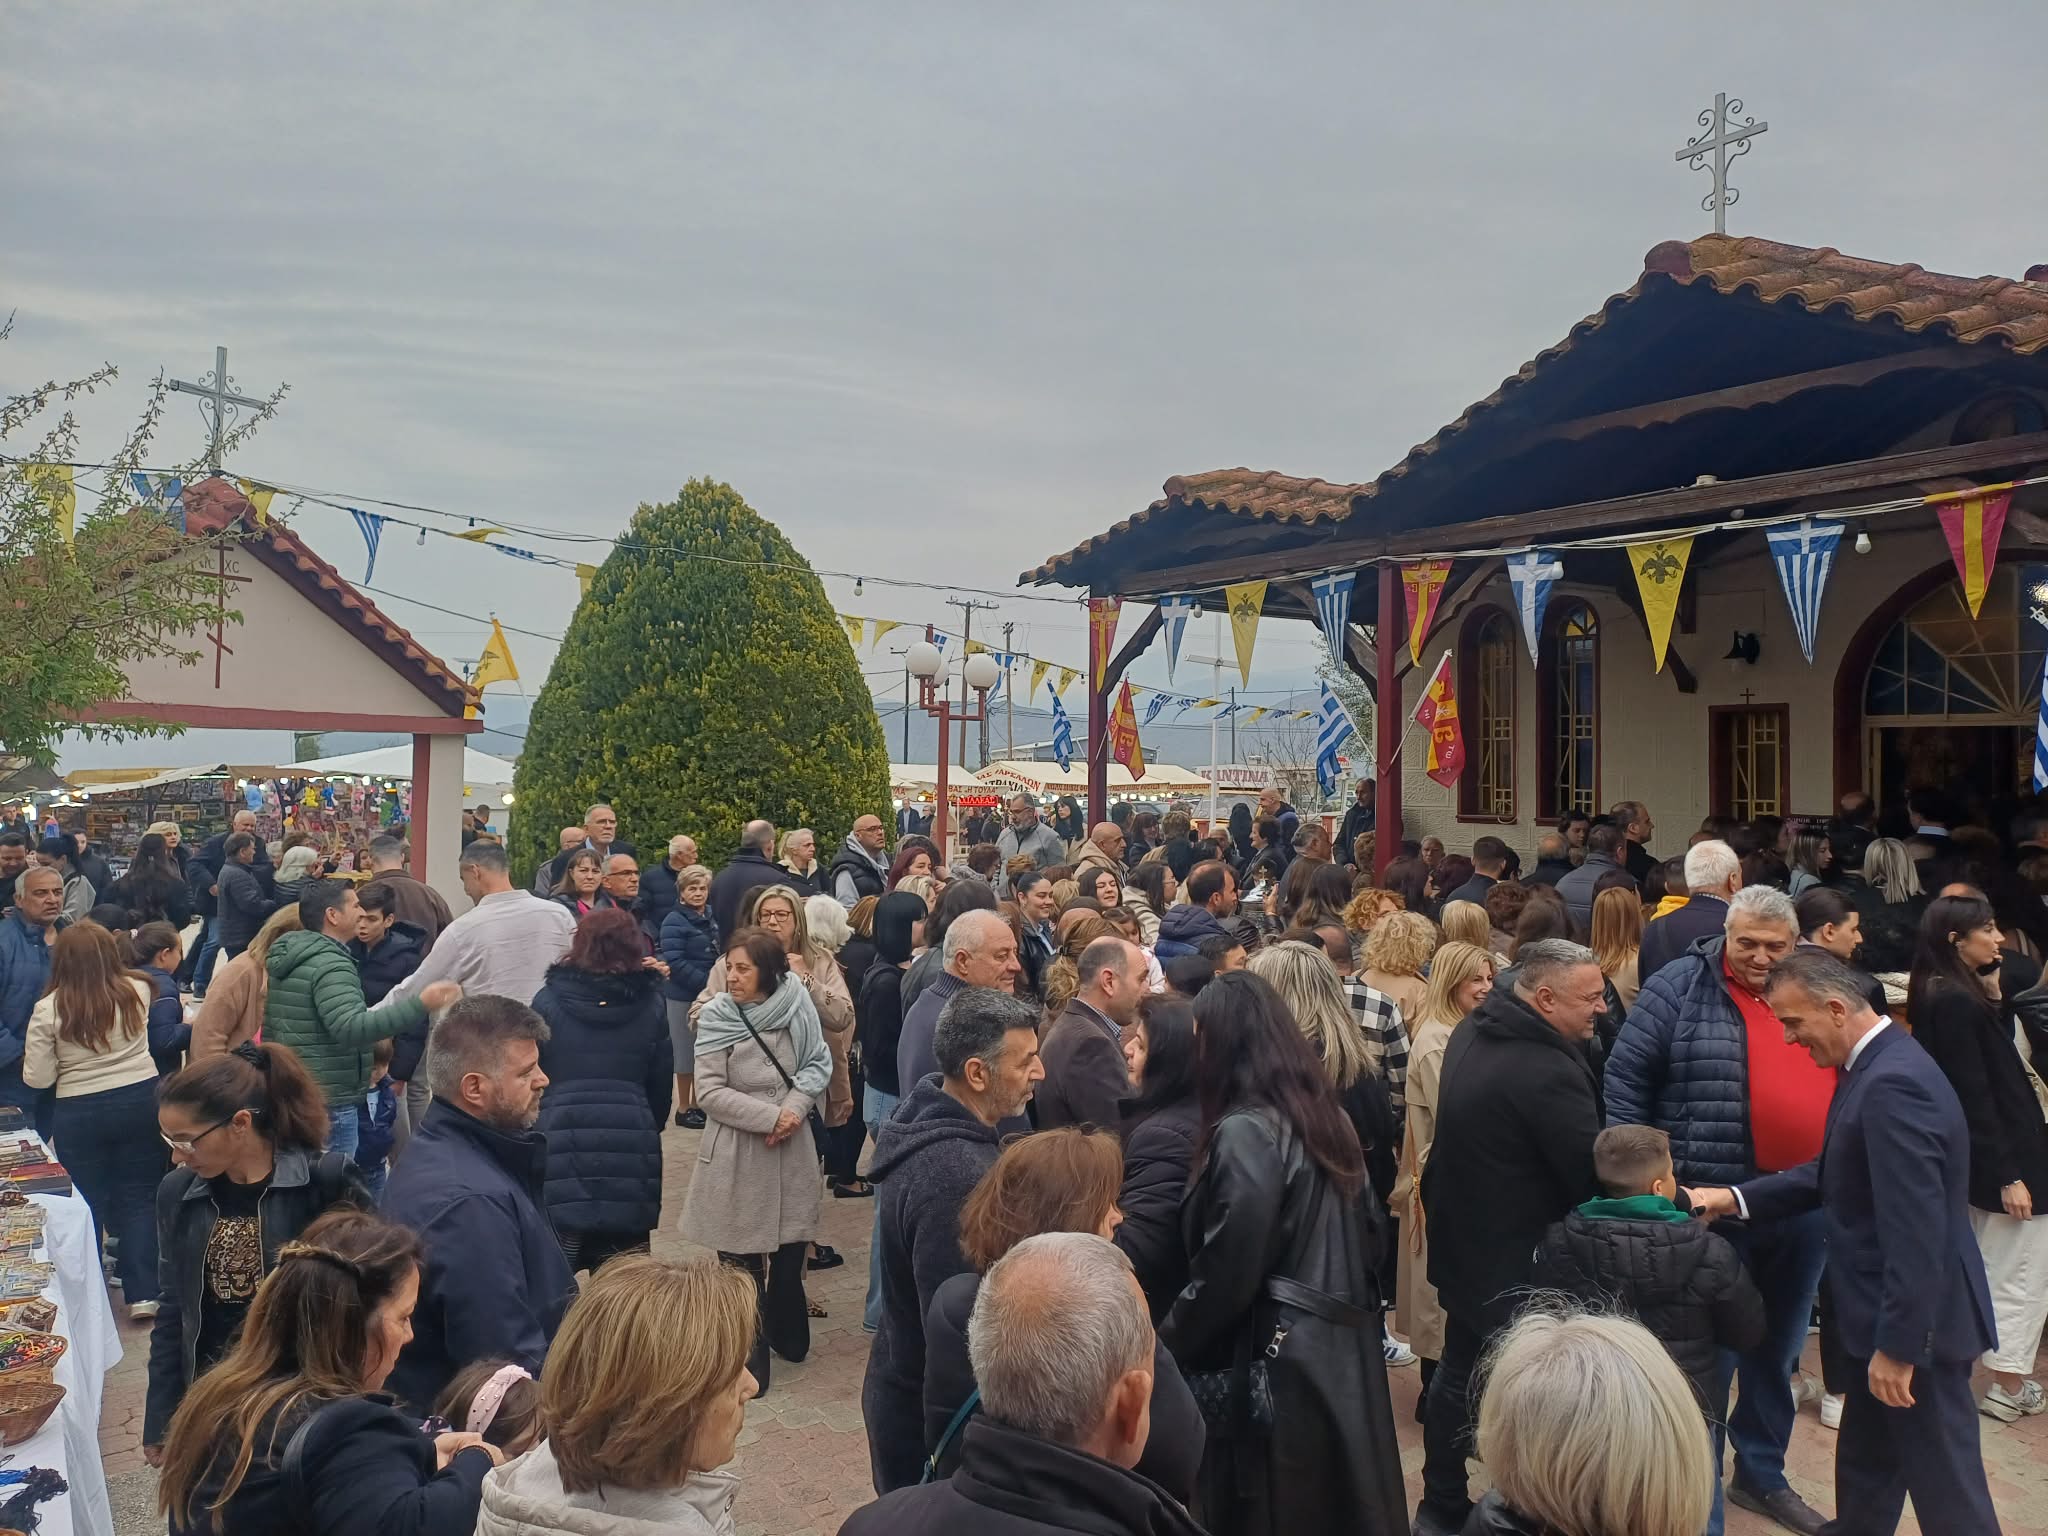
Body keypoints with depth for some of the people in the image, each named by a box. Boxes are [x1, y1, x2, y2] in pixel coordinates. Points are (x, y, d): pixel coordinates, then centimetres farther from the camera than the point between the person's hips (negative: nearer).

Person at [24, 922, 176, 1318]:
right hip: (141, 1101, 2)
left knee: (87, 1206, 14)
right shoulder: (137, 991, -5)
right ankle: (143, 1294, 12)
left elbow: (38, 1079, -9)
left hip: (79, 1114, -2)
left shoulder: (49, 1010, -12)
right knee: (138, 1198, 11)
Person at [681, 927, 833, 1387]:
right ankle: (749, 1354, 20)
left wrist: (795, 1108, -16)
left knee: (789, 1249, 14)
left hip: (792, 1147, 2)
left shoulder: (795, 1004, -6)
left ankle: (788, 1333, 32)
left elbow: (819, 1064, 1)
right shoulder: (716, 1017, -10)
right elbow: (710, 1094, -12)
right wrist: (770, 1116, -17)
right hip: (737, 1152, -2)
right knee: (741, 1259, 4)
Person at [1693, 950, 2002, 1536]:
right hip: (1892, 1315, 10)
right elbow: (1839, 1175, 13)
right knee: (1864, 1475, 22)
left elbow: (1917, 1230, -29)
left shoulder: (1892, 1083, -27)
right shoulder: (1879, 1065, 5)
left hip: (1917, 1322, -10)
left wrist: (1898, 1345, -24)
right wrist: (1734, 1198, 4)